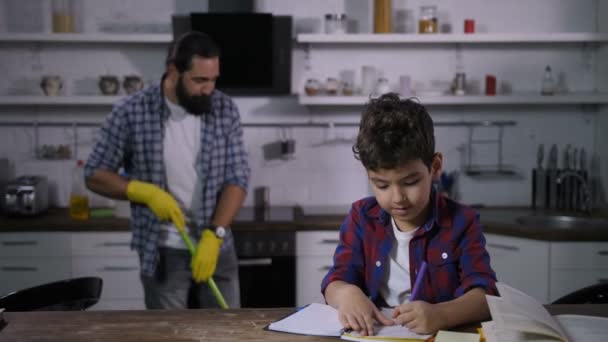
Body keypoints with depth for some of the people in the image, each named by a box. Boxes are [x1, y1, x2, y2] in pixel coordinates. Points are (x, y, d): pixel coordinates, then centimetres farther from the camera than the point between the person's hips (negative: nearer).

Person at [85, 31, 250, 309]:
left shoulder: (225, 110, -4)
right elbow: (95, 175, -5)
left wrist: (214, 235, -19)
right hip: (163, 252, -3)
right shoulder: (131, 113, -11)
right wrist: (146, 192, -21)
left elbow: (237, 178, -6)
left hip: (216, 246, 3)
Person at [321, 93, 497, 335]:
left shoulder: (461, 222, -4)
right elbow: (335, 282, 0)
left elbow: (485, 295, -14)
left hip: (441, 335, -2)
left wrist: (441, 315, -34)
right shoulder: (362, 218, 4)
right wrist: (346, 294, -25)